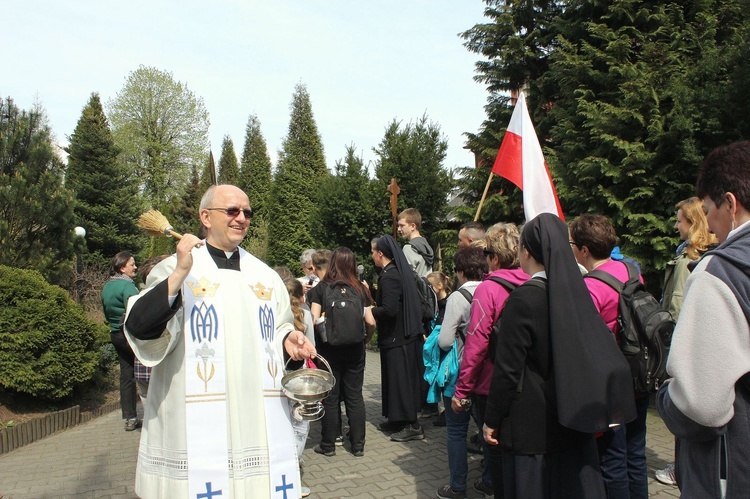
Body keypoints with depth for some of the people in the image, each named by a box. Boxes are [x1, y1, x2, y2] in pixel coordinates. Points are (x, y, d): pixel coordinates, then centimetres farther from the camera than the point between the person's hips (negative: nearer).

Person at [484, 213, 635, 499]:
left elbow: (508, 368, -17)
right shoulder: (576, 291, 1)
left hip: (532, 428, -6)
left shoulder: (524, 298, -18)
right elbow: (599, 353, 9)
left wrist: (492, 419, -7)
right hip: (574, 420, 6)